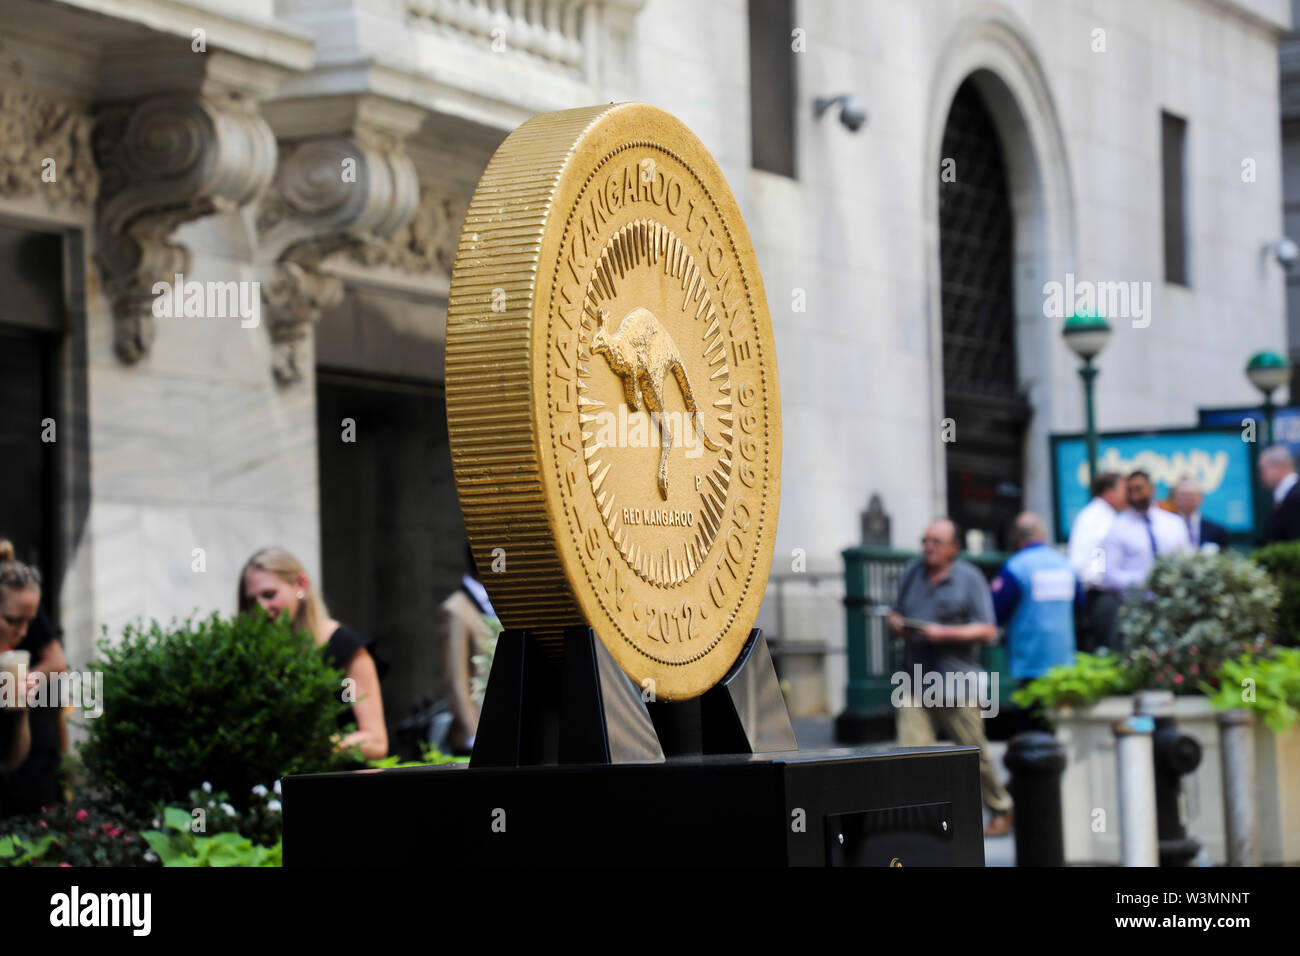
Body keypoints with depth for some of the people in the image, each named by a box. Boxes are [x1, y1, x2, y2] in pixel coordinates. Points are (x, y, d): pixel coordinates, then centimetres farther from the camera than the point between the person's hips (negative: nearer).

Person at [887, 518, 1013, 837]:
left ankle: (1001, 809, 26)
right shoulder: (912, 572, 12)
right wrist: (898, 624, -4)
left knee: (974, 750, 7)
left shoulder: (969, 579, -2)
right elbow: (896, 614, 20)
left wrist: (944, 633, -17)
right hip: (915, 678, 3)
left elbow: (987, 631, -6)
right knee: (910, 750, -10)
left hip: (956, 679, -3)